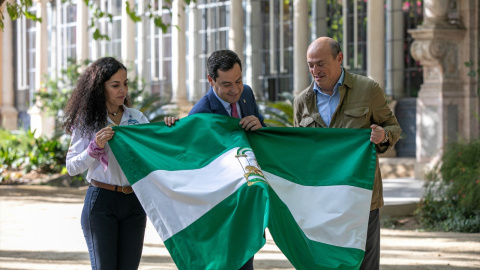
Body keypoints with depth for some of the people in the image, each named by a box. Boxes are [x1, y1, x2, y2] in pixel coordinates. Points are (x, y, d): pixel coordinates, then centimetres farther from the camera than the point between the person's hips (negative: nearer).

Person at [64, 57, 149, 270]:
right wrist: (95, 147, -18)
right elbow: (71, 167, -3)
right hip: (101, 201, -3)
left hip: (134, 202, 3)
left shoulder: (137, 118, 9)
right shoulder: (87, 122, -1)